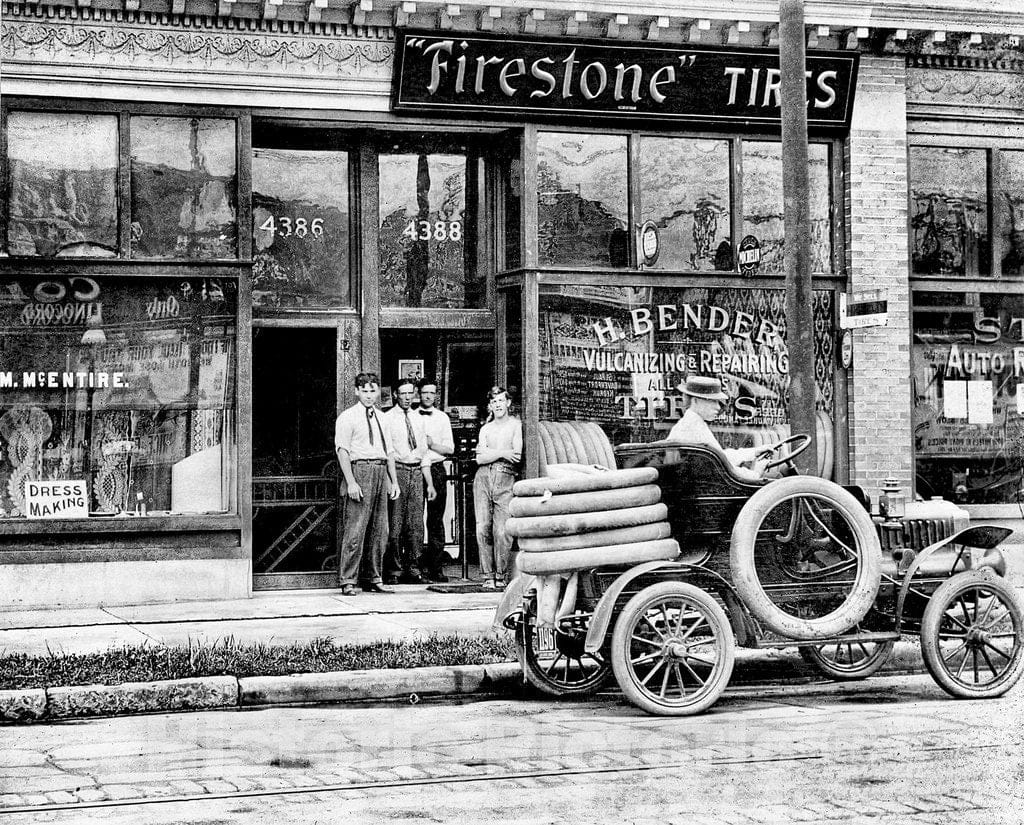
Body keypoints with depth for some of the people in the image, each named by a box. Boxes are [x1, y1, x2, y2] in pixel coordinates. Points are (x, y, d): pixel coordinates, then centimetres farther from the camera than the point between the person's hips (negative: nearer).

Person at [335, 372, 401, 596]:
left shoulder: (381, 418, 19)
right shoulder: (347, 418, -1)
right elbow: (342, 451, -9)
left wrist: (393, 480, 15)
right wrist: (351, 482, -17)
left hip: (381, 471, 7)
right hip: (360, 468, -7)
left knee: (379, 530, 8)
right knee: (356, 528, -10)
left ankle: (372, 579, 15)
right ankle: (348, 581, -7)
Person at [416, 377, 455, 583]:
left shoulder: (442, 418, 11)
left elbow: (450, 448, 7)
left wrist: (432, 444, -8)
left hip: (436, 469, 1)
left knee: (436, 520, -1)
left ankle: (436, 567, -2)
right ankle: (419, 565, 2)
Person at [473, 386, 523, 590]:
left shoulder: (516, 425, 7)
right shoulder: (485, 429, 18)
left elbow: (517, 456, -5)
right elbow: (480, 459, 6)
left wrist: (489, 453, 1)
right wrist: (502, 453, -6)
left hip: (506, 478, -3)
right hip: (483, 478, 3)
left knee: (502, 531, -12)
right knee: (482, 528, -5)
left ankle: (501, 576, -3)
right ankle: (488, 576, 0)